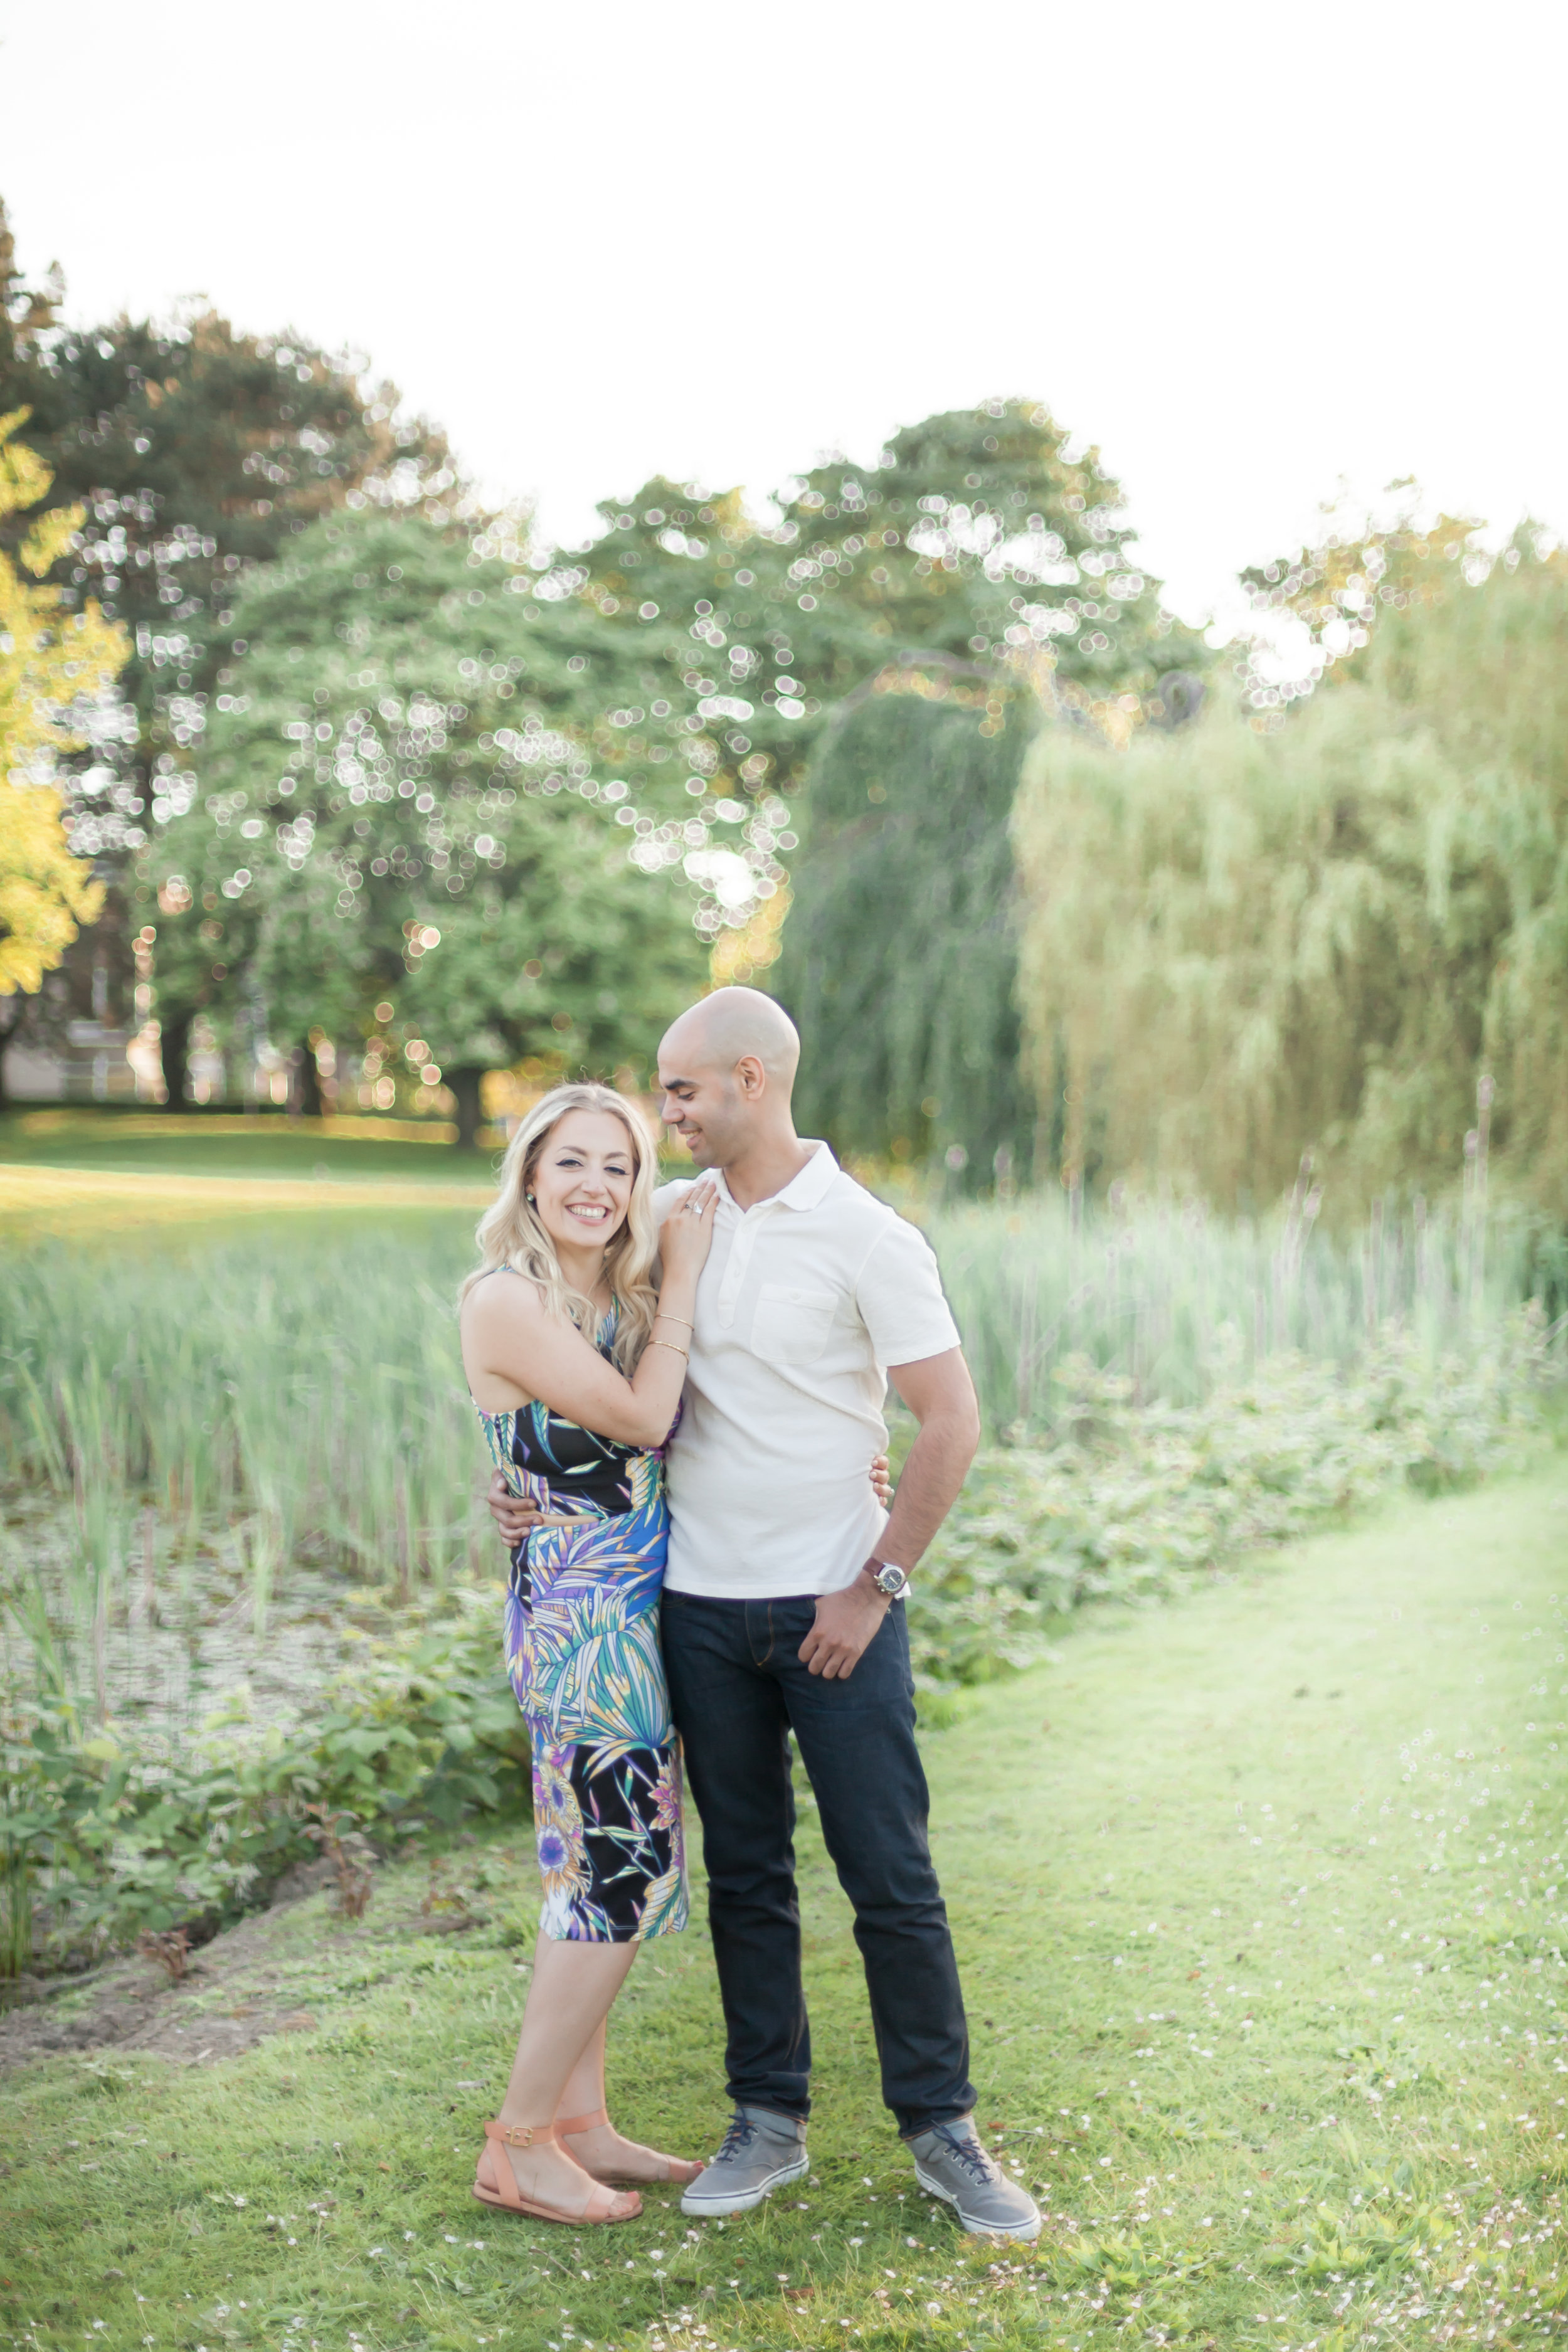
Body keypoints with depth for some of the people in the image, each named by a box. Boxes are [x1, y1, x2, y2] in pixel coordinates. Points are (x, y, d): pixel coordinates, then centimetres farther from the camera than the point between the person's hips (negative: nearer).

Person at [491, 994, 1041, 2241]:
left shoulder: (867, 1239, -9)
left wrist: (876, 1586, -11)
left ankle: (943, 2131, 14)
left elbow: (952, 1424, -9)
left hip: (835, 1606, -4)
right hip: (702, 1606, 4)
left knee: (891, 1878, 1)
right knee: (746, 1876, 12)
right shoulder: (670, 1218, 6)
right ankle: (769, 2123, 23)